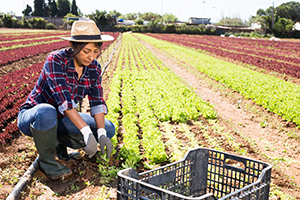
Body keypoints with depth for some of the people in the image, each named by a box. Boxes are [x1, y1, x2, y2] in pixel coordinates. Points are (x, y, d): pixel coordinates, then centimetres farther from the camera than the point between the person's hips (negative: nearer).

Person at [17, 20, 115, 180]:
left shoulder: (94, 67, -7)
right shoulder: (55, 60, -26)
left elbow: (97, 101, -10)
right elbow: (63, 99, -35)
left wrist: (102, 134, -24)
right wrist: (86, 132, -40)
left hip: (61, 119, 5)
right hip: (32, 117, -5)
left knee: (109, 129, -8)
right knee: (47, 112, -42)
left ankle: (60, 142, 6)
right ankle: (46, 159, -14)